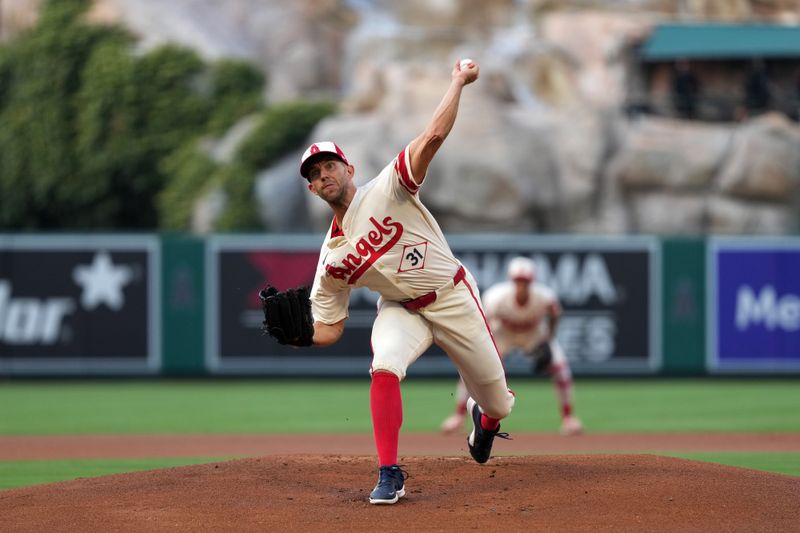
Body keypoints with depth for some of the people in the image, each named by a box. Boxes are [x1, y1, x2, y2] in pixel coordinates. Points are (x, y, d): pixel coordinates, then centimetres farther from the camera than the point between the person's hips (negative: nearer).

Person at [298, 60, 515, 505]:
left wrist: (459, 81, -22)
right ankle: (390, 476, -25)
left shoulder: (385, 192, -17)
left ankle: (486, 418, 48)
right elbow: (329, 330, -1)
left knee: (498, 404, 6)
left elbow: (433, 138, -27)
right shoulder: (332, 258, -6)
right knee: (385, 365, -33)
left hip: (454, 298, -2)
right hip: (401, 310, 2)